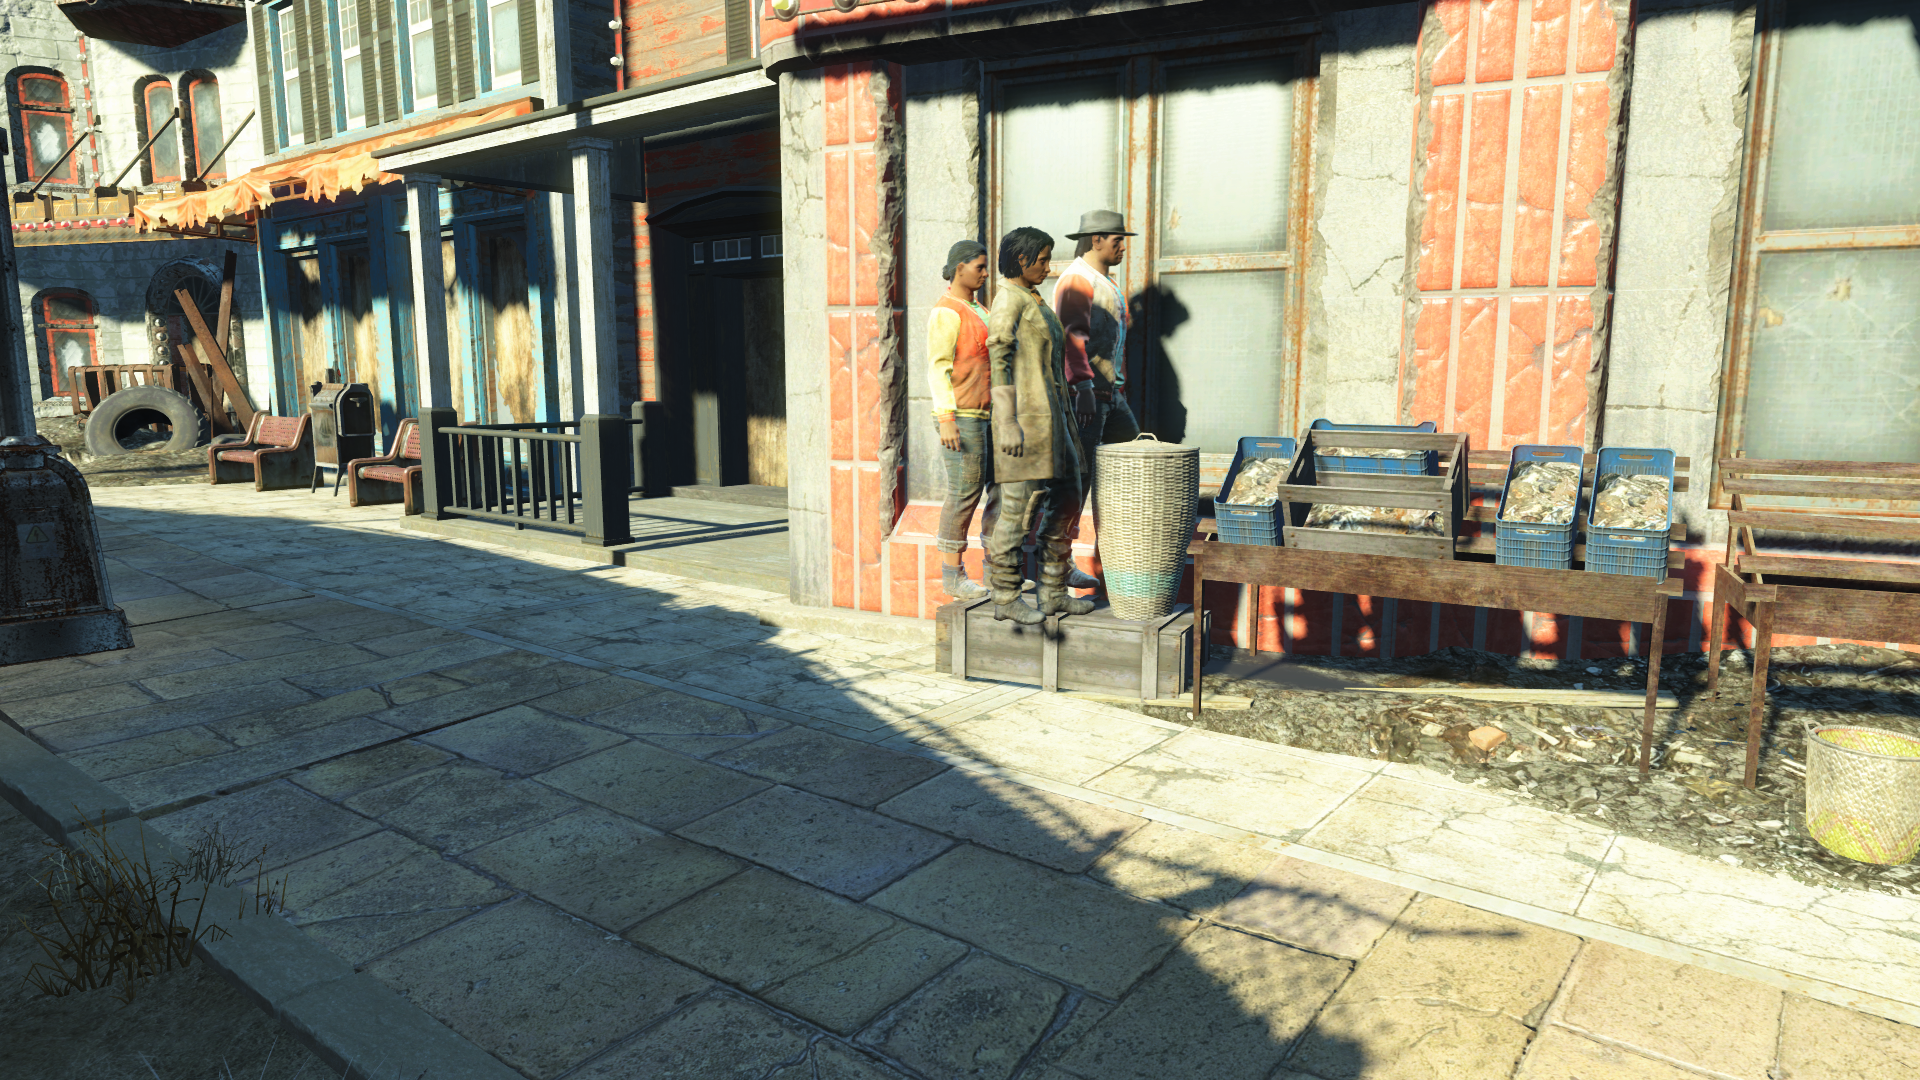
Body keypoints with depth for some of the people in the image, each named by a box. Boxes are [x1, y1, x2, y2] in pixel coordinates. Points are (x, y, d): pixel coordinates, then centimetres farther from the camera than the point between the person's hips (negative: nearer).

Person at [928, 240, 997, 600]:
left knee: (1003, 486, 8)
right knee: (965, 492, -6)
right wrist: (946, 418, -23)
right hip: (960, 415, -9)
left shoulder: (977, 309, 19)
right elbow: (938, 367, -17)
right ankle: (952, 575, 4)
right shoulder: (946, 312, -11)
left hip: (987, 412, 10)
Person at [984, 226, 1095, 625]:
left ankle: (1053, 593, 18)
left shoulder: (1034, 300, 19)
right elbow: (999, 364, -18)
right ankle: (1005, 597, 6)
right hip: (1024, 416, -10)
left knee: (1066, 501, 11)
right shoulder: (1008, 299, -10)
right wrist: (1008, 424, -24)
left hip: (1050, 416, 10)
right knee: (1020, 508, -5)